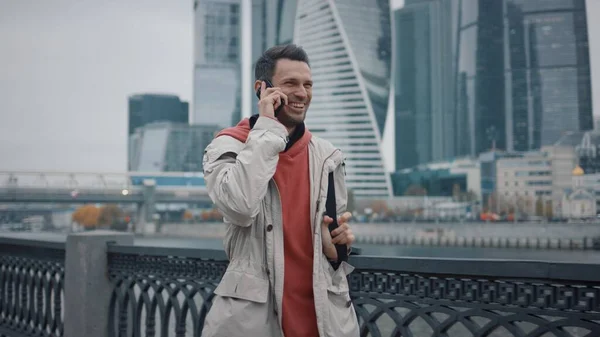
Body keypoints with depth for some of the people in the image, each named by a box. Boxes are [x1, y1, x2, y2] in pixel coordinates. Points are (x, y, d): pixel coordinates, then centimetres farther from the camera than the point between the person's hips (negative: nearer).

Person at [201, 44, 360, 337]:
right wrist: (267, 128, -17)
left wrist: (338, 244, -6)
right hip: (252, 313, -3)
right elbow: (239, 206, -25)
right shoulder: (228, 146, -5)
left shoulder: (327, 156, 7)